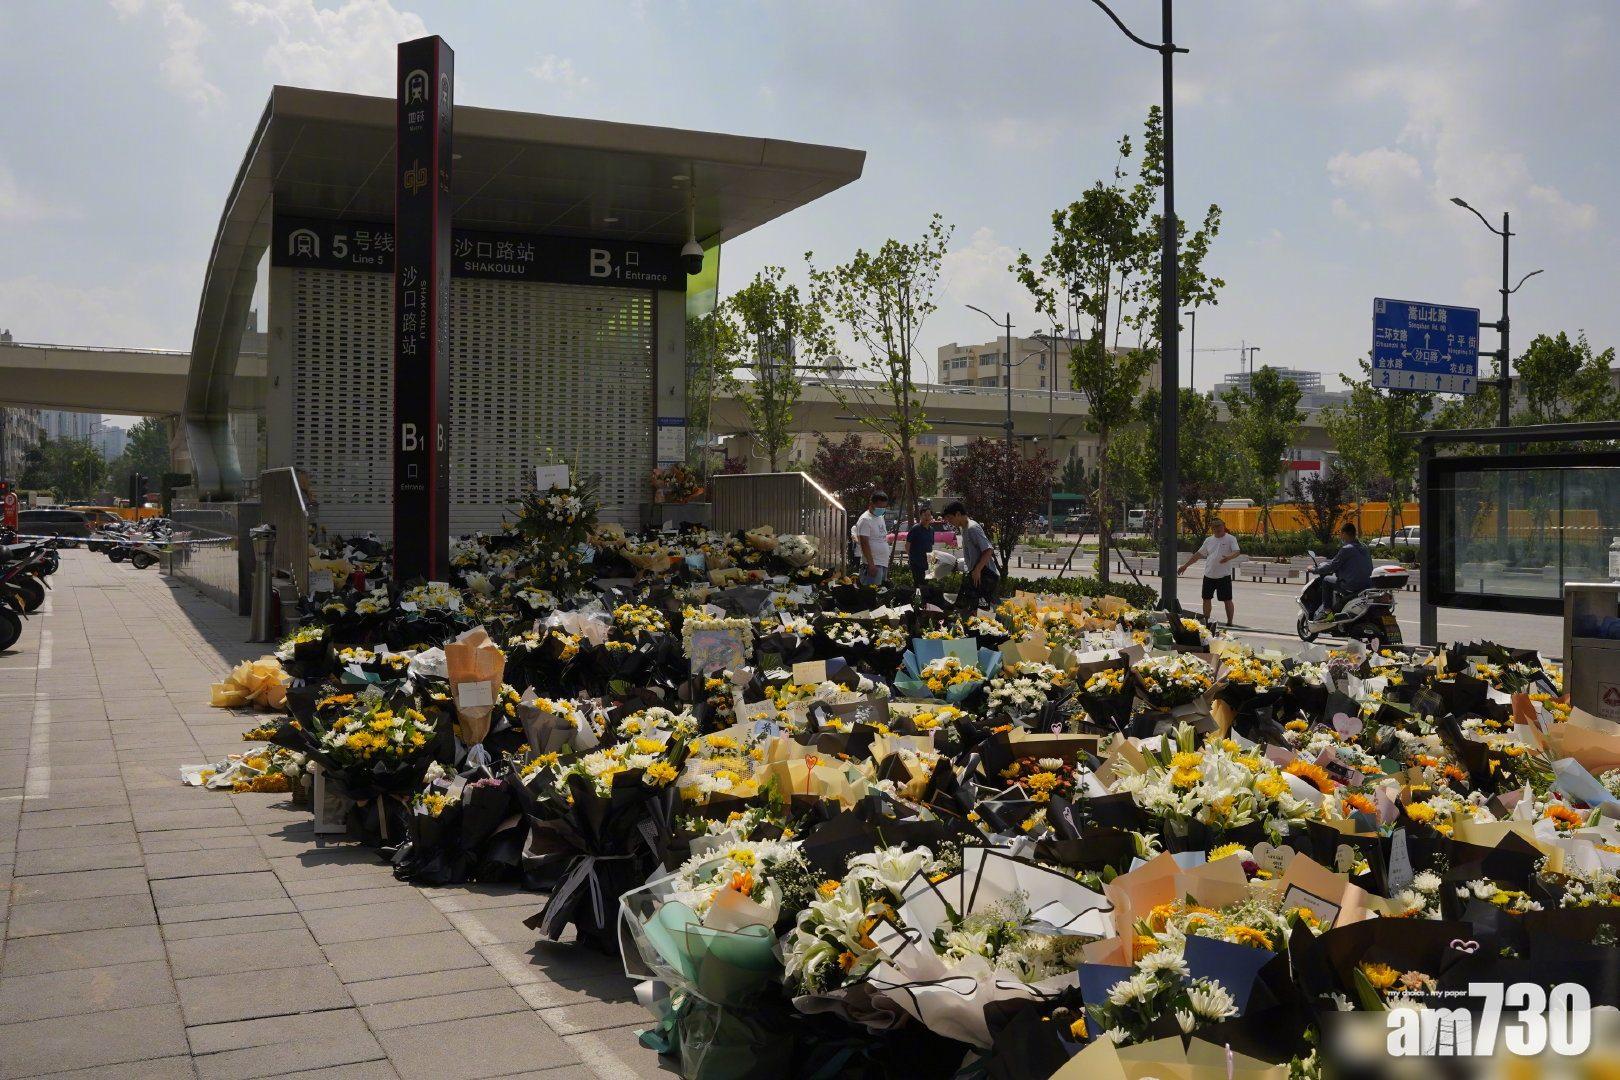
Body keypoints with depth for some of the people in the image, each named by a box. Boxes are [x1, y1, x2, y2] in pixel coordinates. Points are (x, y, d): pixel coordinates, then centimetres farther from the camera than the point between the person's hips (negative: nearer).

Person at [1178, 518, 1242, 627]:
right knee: (1206, 599, 9)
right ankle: (1205, 621, 20)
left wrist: (1229, 557, -38)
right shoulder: (1208, 540, 12)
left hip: (1224, 576, -5)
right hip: (1208, 575, 5)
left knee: (1227, 600, -1)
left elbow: (1237, 552, -17)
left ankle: (1229, 622, 7)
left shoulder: (1230, 539, -3)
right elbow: (1198, 554, 18)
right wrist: (1185, 565, 17)